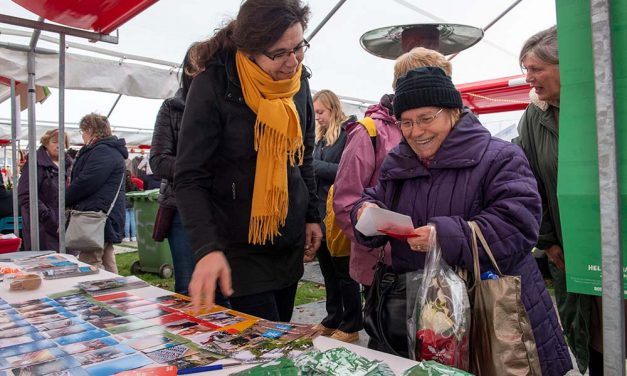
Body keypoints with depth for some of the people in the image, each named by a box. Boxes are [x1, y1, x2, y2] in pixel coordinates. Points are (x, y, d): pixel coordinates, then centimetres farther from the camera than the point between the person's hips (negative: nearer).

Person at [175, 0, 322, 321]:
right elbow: (190, 178, -17)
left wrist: (311, 216, 11)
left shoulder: (298, 82, 1)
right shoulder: (214, 85, -17)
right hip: (238, 245, -5)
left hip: (290, 243, 6)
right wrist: (207, 248, -29)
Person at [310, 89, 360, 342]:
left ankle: (351, 326, 16)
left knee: (344, 271, 2)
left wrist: (314, 165, -16)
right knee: (328, 269, 15)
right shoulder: (322, 137, 16)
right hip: (321, 211, 8)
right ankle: (333, 319, 29)